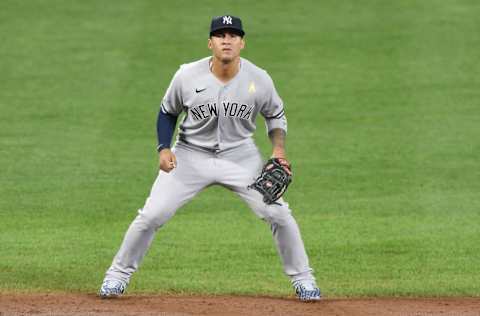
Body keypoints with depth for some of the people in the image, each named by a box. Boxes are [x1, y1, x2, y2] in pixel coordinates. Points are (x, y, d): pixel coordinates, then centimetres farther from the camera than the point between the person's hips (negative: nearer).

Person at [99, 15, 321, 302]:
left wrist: (279, 149, -11)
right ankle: (119, 274, 12)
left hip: (240, 156, 1)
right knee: (152, 215, -7)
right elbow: (168, 112, 2)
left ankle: (302, 278, 10)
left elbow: (276, 114, 5)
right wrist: (164, 148, -12)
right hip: (191, 155, -1)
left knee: (278, 213, -8)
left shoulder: (259, 79, -13)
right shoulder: (187, 76, -16)